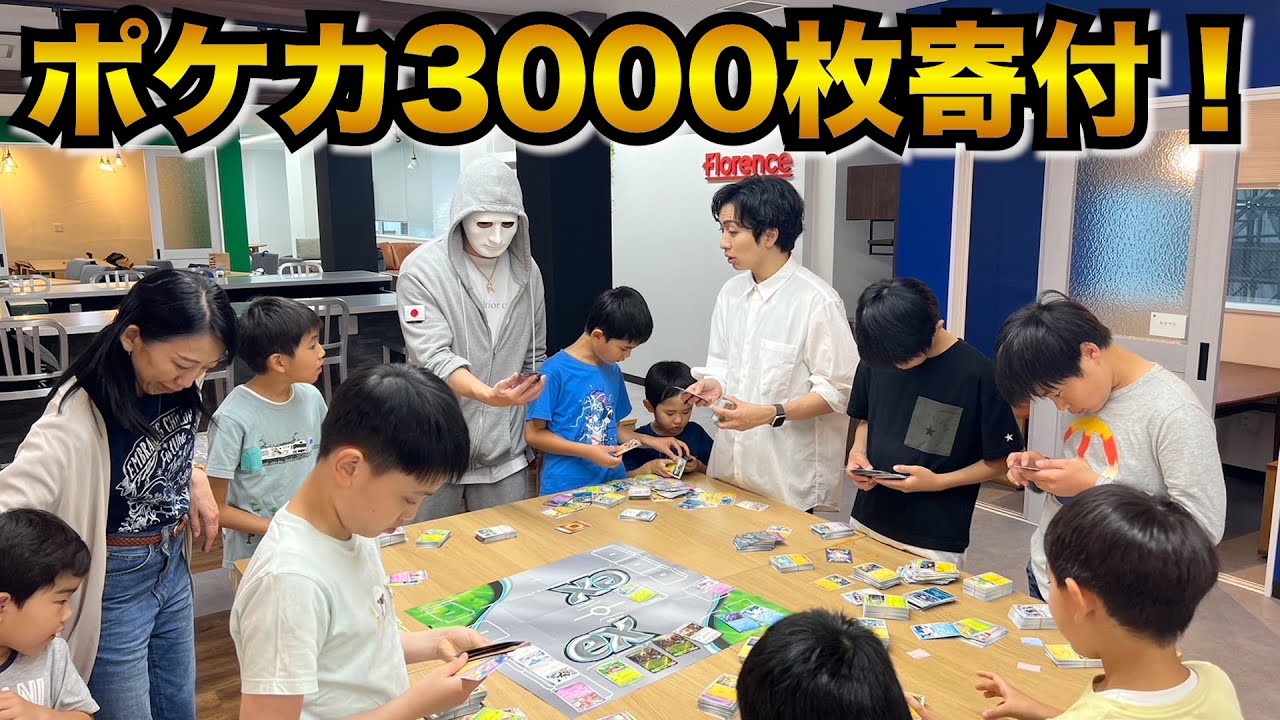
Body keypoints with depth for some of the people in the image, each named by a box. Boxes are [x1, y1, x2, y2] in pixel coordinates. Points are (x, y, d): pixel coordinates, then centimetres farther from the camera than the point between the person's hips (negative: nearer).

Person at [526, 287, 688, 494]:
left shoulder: (613, 371, 11)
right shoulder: (555, 371, -9)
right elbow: (534, 434, -8)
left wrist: (651, 442, 9)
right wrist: (589, 452, -14)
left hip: (613, 481, 5)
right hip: (566, 486, -5)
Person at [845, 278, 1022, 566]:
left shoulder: (977, 374, -16)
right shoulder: (875, 358, -3)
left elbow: (1000, 461, -7)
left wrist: (937, 482, -18)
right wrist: (858, 451, -5)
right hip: (867, 523, 4)